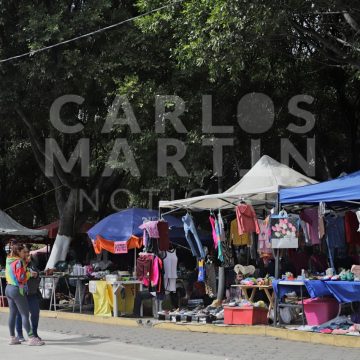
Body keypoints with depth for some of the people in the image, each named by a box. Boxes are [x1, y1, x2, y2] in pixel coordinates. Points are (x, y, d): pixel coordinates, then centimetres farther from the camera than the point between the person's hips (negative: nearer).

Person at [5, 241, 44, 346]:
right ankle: (31, 338, -7)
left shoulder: (9, 261, 10)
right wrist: (29, 273, -3)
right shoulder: (18, 262, -15)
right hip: (17, 290, -9)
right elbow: (21, 278, -19)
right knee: (25, 314, -6)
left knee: (12, 314, 12)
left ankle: (12, 338, 15)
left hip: (8, 288, 9)